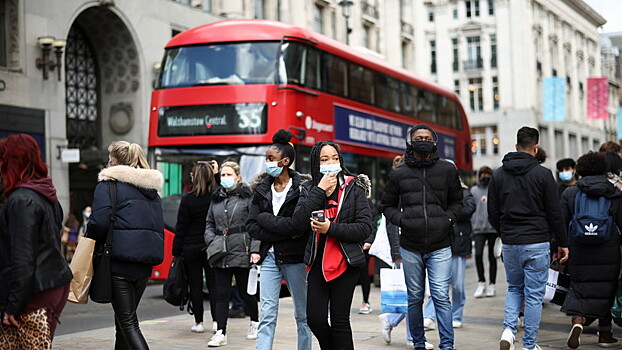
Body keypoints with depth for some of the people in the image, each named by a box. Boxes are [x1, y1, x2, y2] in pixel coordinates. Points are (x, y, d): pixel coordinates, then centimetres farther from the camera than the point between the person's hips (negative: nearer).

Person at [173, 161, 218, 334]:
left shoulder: (188, 199, -9)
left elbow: (181, 228, -6)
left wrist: (176, 251, 1)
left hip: (191, 248, -2)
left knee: (195, 286, 6)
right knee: (213, 284, 8)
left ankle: (198, 322, 9)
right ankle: (216, 321, 4)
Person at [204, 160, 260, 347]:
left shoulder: (247, 197, -3)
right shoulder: (216, 199, 13)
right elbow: (209, 224, 19)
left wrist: (255, 250, -14)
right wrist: (211, 240, 0)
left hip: (241, 252, -4)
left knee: (245, 291, 8)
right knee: (221, 294, 3)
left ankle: (255, 322, 32)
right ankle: (221, 333, 4)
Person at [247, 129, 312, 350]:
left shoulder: (302, 188, -6)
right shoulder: (262, 189, 7)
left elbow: (301, 225, -16)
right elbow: (252, 227, -1)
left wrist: (266, 219, -13)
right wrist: (285, 232, -13)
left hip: (295, 258, -3)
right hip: (270, 257, 4)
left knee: (302, 314, 8)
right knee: (267, 315, -1)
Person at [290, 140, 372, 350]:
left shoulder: (354, 189, -2)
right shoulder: (309, 189, 6)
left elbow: (365, 228, -10)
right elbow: (298, 222, -10)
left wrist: (330, 228, -17)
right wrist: (320, 190, -14)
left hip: (345, 262, -3)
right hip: (318, 262, 3)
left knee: (339, 321, 0)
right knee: (315, 318, 0)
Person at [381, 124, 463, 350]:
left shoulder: (448, 170, 6)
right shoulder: (398, 174, 5)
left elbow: (456, 201, 16)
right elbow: (387, 205, 13)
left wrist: (449, 219, -3)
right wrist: (401, 220, -6)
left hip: (440, 246, -1)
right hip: (410, 248, 1)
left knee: (441, 296, -8)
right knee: (415, 298, 10)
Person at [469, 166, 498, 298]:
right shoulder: (474, 190, 9)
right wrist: (471, 227, 3)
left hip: (494, 228, -1)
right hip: (479, 228, 1)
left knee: (492, 257, 5)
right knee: (478, 254, -11)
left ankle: (491, 285, 13)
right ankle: (481, 283, 1)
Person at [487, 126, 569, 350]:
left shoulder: (498, 175, 4)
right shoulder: (543, 174, -7)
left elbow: (492, 214, 7)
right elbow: (555, 213, -5)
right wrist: (563, 243, 4)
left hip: (509, 245, 3)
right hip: (537, 244, -3)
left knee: (514, 288, 20)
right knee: (534, 295, 4)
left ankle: (509, 329, 0)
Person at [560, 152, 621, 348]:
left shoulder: (569, 194, 2)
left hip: (579, 254, 0)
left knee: (580, 289, 6)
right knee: (606, 291, 12)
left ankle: (577, 321, -21)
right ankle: (605, 334, 19)